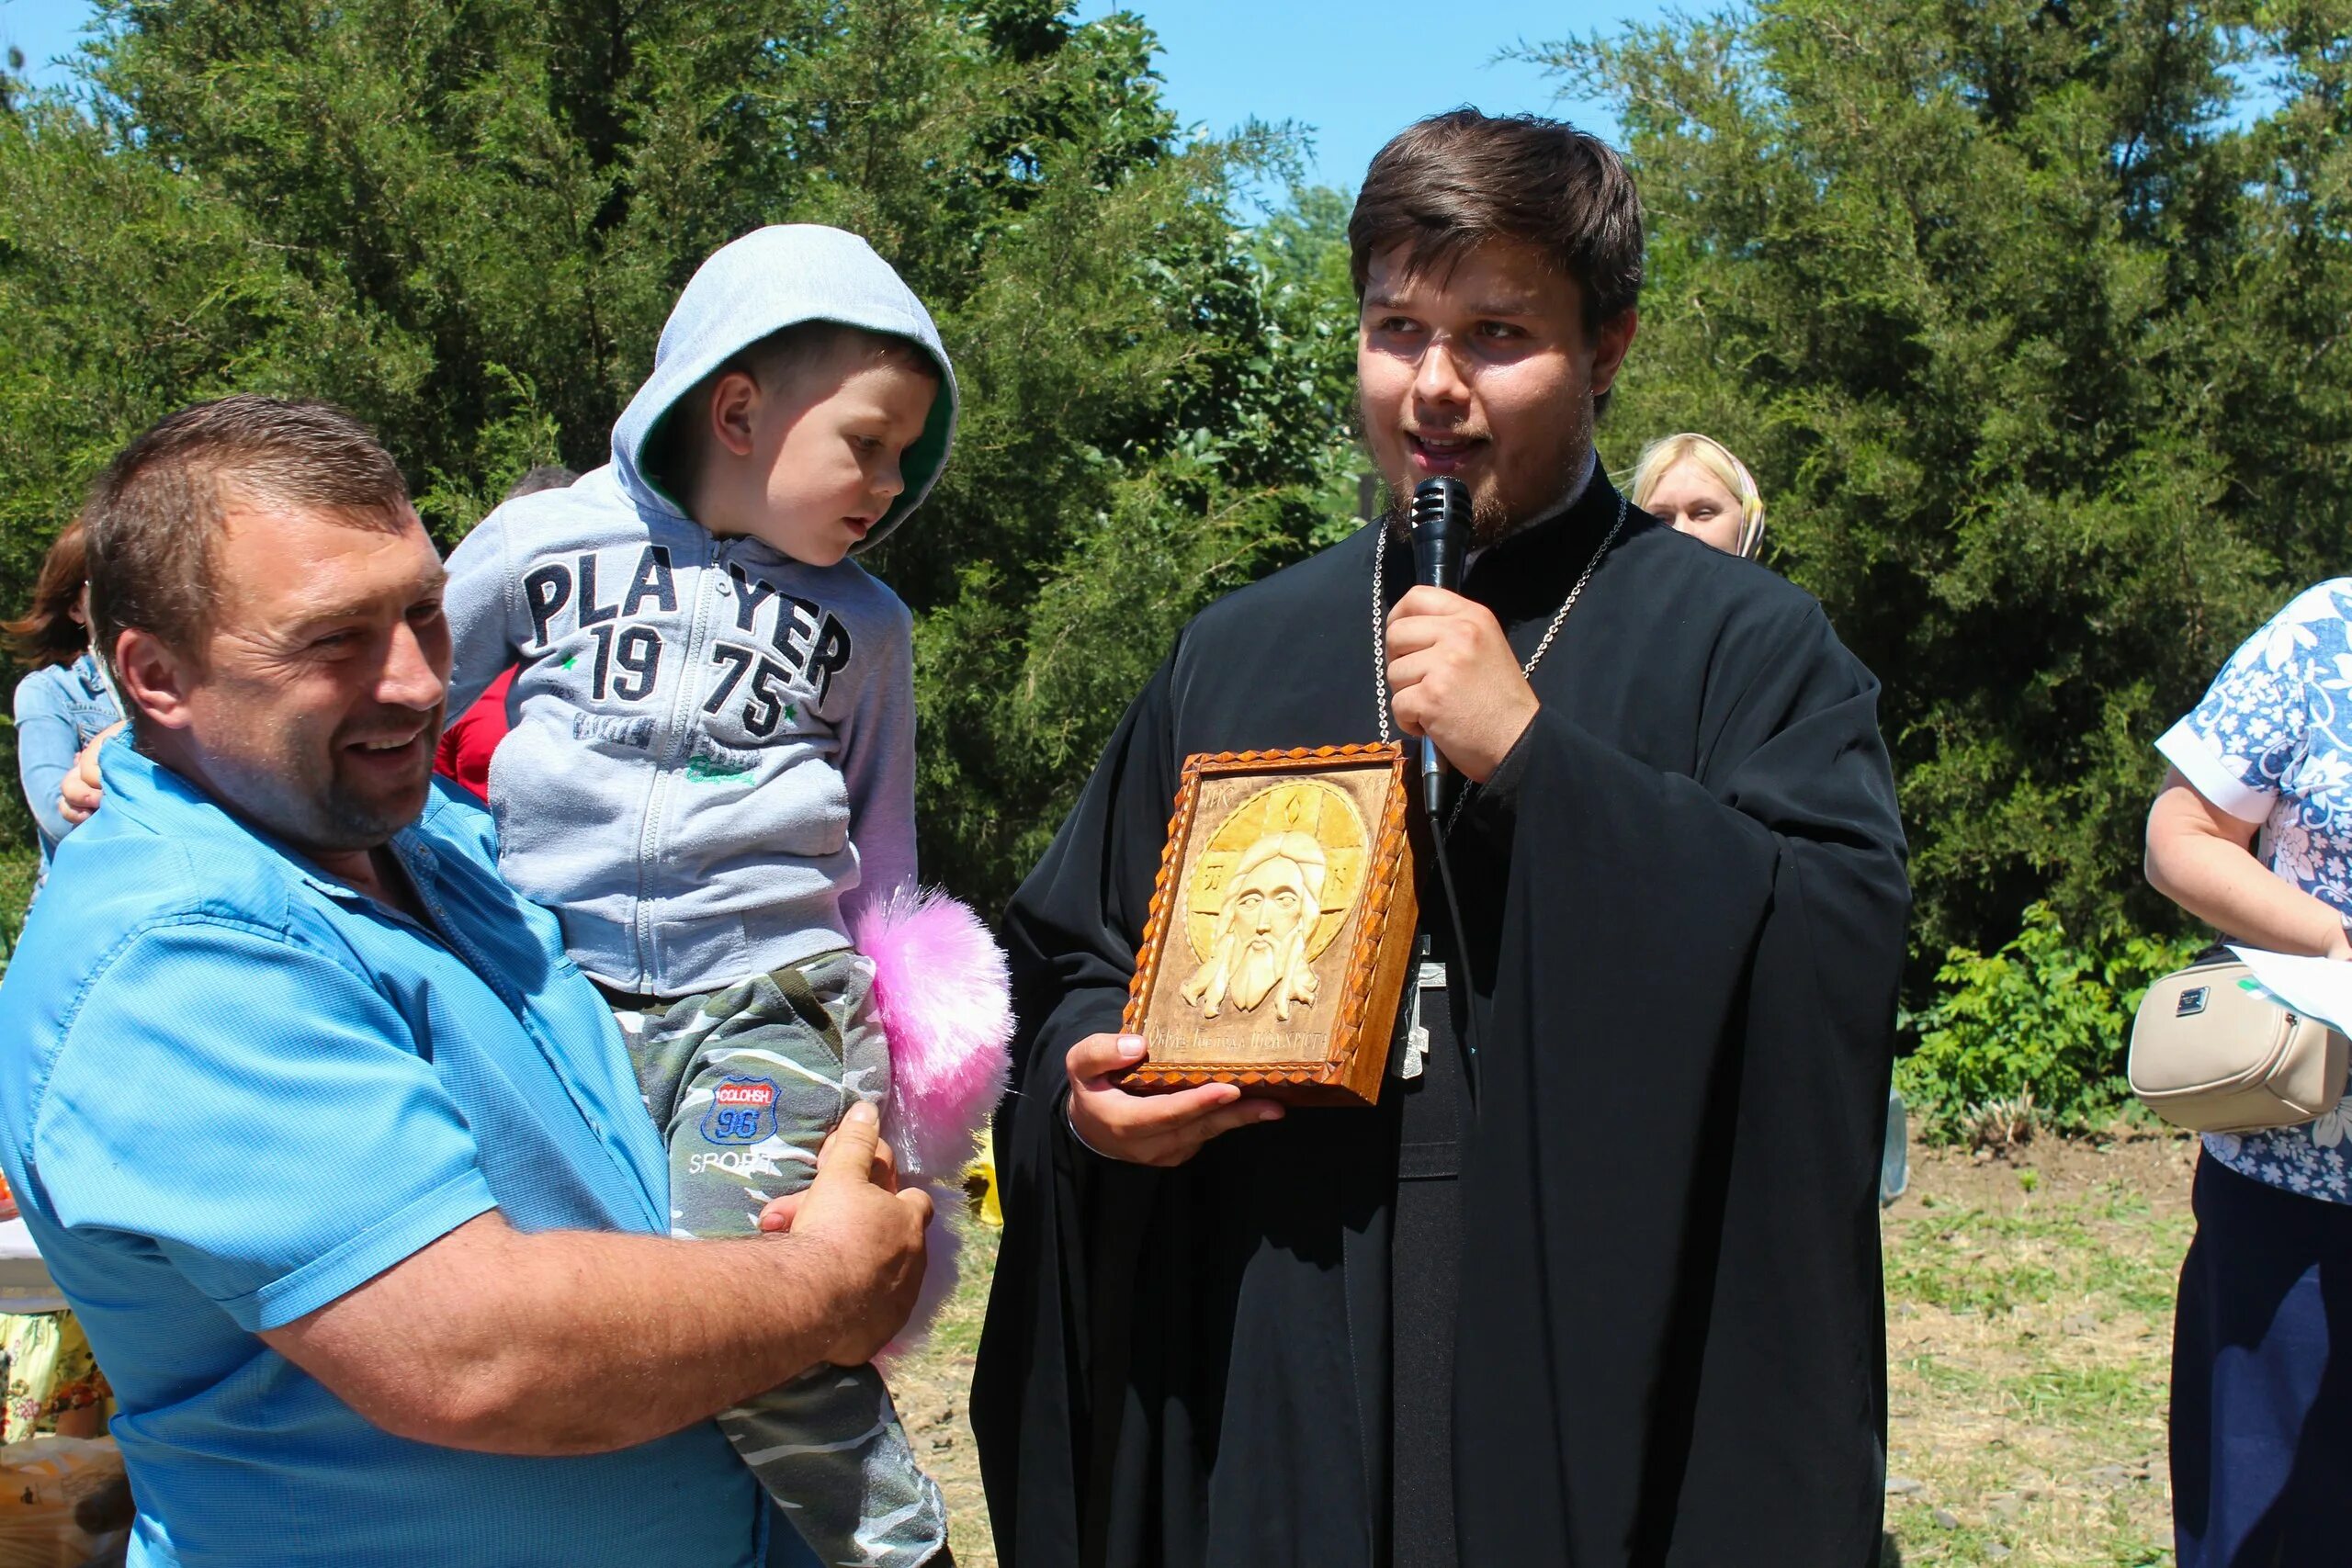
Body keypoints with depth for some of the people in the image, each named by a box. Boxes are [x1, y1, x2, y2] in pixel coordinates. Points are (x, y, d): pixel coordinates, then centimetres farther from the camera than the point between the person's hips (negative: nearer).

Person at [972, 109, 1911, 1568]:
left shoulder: (1746, 644, 0)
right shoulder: (1234, 656, 11)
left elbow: (1845, 948, -15)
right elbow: (1073, 952, 17)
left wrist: (1534, 755, -19)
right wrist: (1088, 1080, -5)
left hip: (1605, 1382, -3)